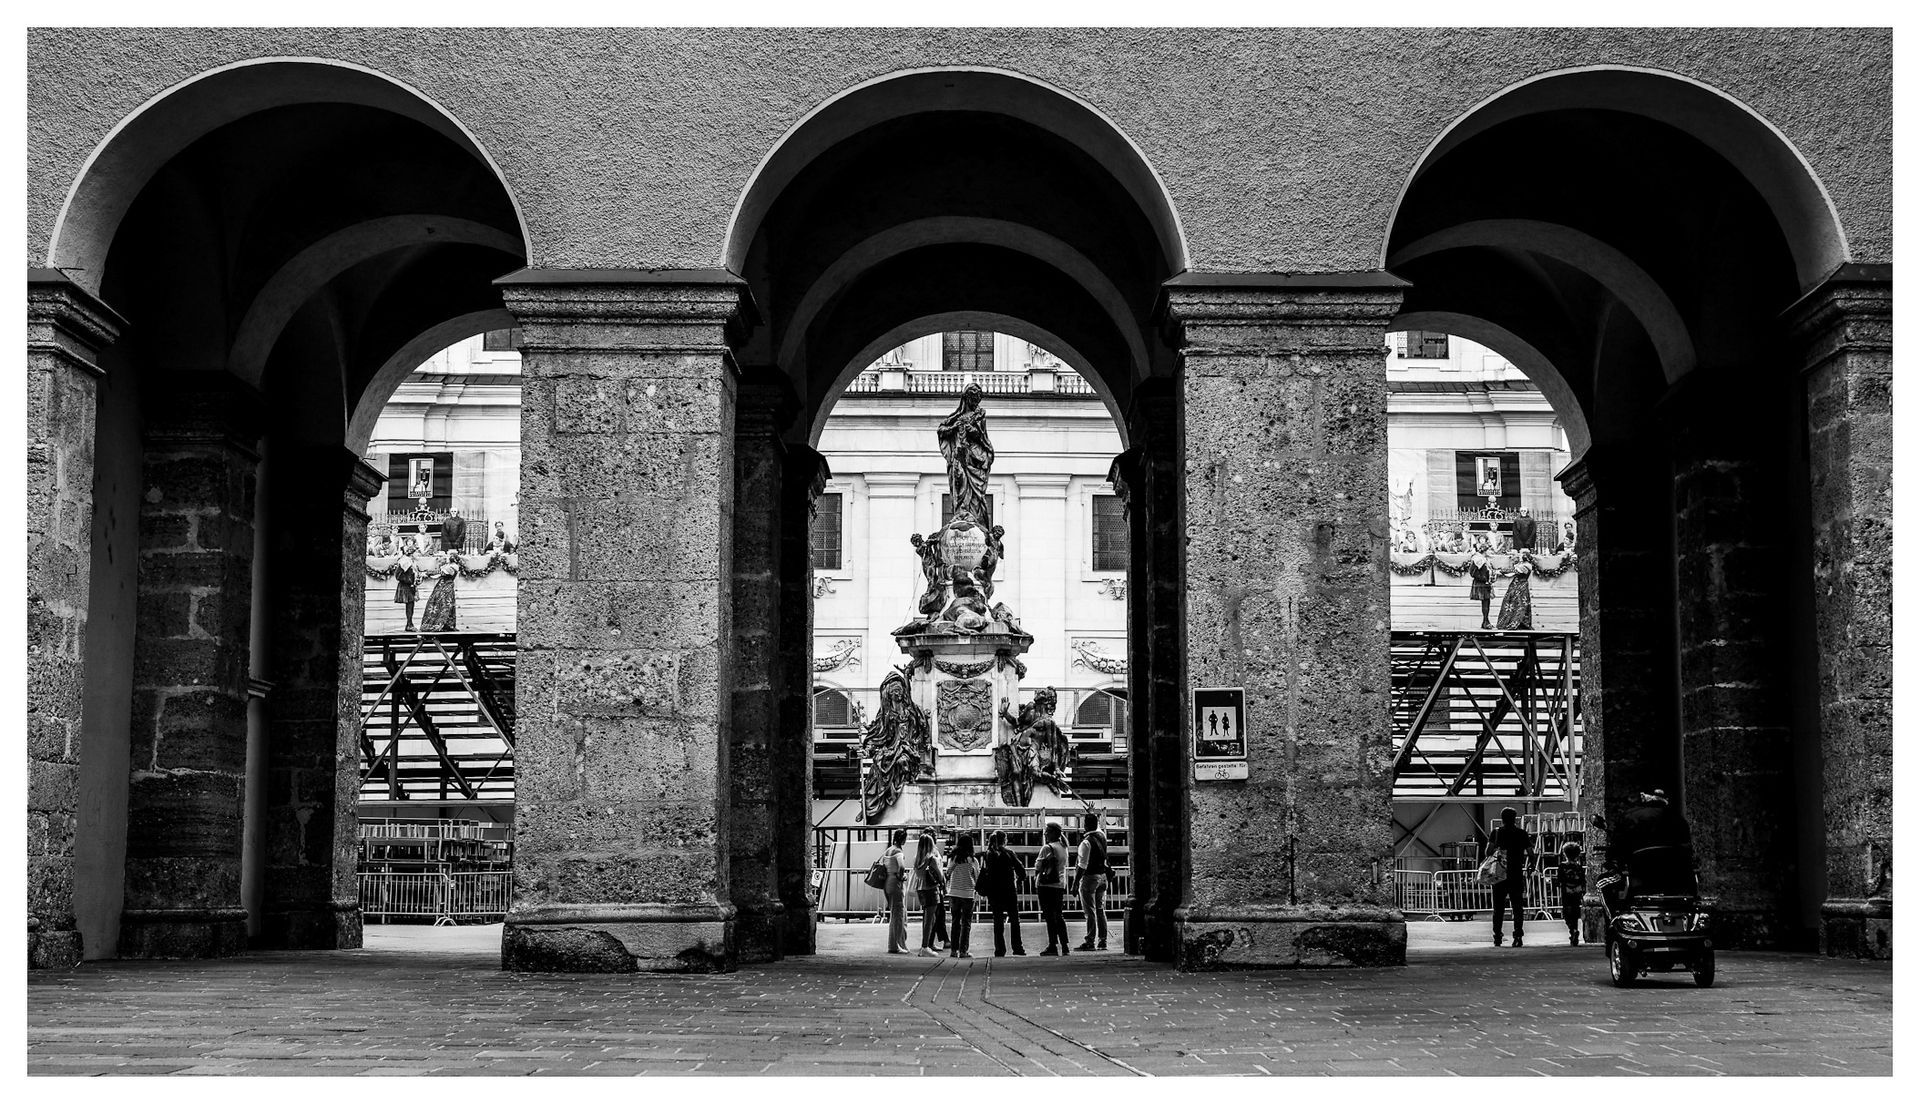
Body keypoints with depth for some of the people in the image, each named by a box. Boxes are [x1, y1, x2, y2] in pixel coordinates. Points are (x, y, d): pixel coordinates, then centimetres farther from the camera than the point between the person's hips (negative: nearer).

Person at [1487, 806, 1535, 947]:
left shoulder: (1497, 832, 0)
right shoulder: (1522, 833, 1)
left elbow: (1488, 850, -8)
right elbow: (1530, 853, -1)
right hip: (1517, 875, 0)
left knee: (1498, 908, 8)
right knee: (1518, 907, 4)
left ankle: (1497, 937, 6)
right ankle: (1518, 937, -5)